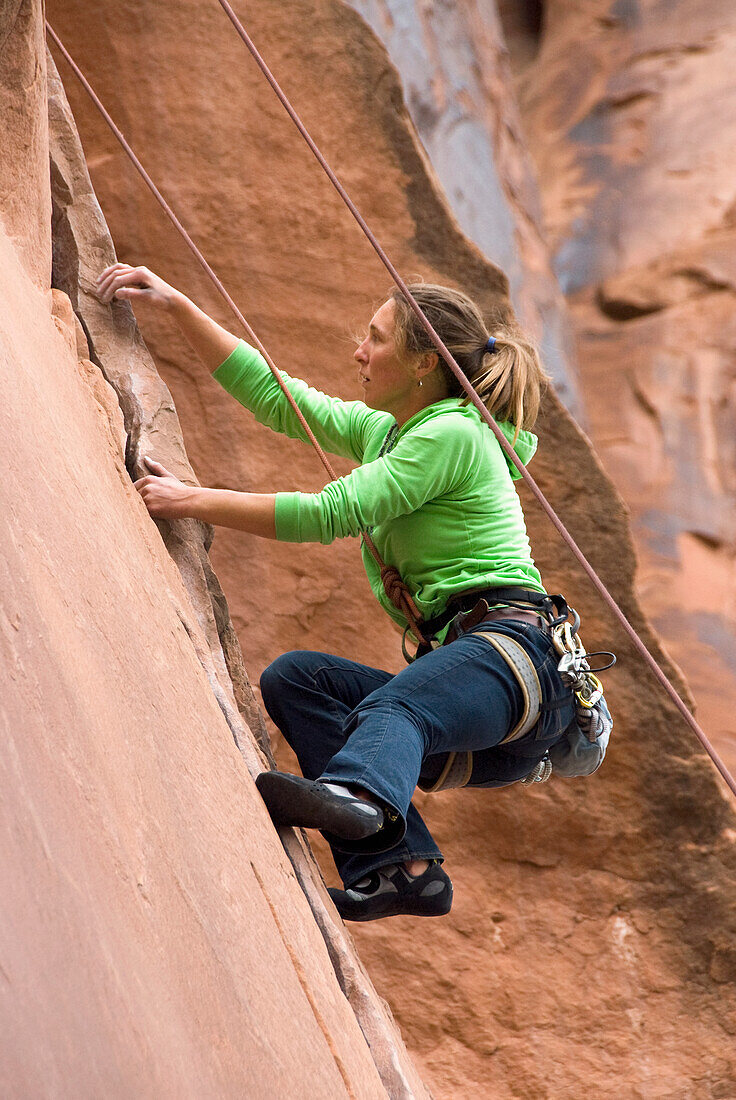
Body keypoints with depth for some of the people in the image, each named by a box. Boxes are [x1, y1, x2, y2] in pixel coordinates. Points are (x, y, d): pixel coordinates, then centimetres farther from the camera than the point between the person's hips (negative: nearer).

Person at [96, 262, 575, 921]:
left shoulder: (454, 433, -6)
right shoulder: (384, 431, 22)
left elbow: (331, 513, -13)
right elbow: (275, 397, 21)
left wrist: (192, 502, -11)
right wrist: (175, 306, 16)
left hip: (516, 649, -8)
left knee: (392, 707, -37)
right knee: (294, 679, -10)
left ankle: (359, 797, -72)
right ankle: (401, 865, -27)